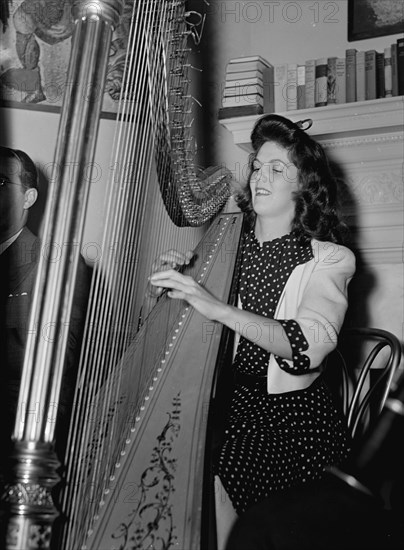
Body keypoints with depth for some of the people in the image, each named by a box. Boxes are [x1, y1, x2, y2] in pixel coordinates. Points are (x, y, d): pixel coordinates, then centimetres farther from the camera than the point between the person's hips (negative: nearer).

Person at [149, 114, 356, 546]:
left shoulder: (328, 260, -2)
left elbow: (310, 343, -20)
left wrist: (217, 307, -29)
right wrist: (178, 280, -9)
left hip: (294, 415, -2)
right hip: (230, 401, 3)